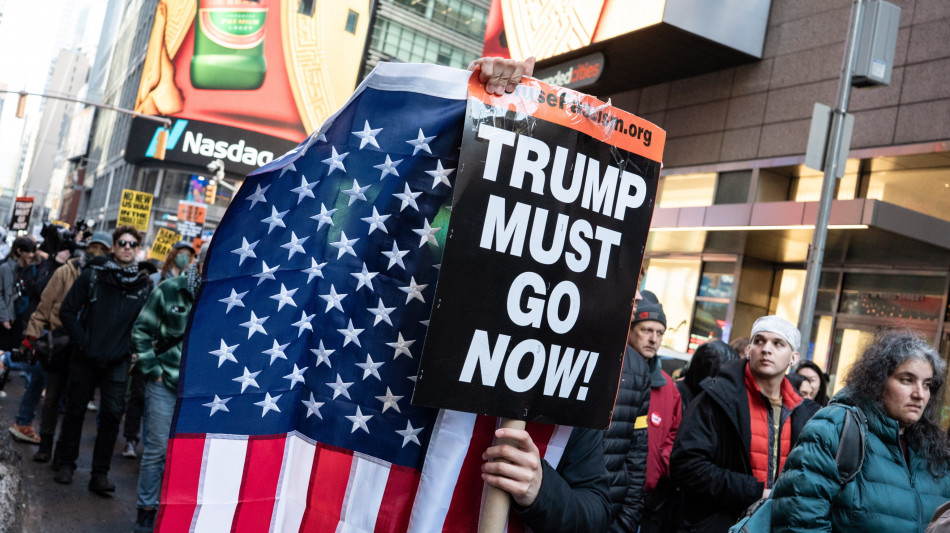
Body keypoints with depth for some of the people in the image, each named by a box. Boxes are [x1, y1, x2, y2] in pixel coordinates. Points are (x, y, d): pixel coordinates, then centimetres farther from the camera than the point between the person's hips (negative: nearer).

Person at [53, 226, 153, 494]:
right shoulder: (92, 275, -3)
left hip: (118, 362, 0)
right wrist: (83, 341, -8)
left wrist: (133, 349, -2)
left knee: (112, 414, -4)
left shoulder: (145, 284, 1)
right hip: (86, 358, 0)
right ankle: (66, 464, 27)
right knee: (75, 410, 10)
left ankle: (100, 473, 6)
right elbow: (68, 312, 0)